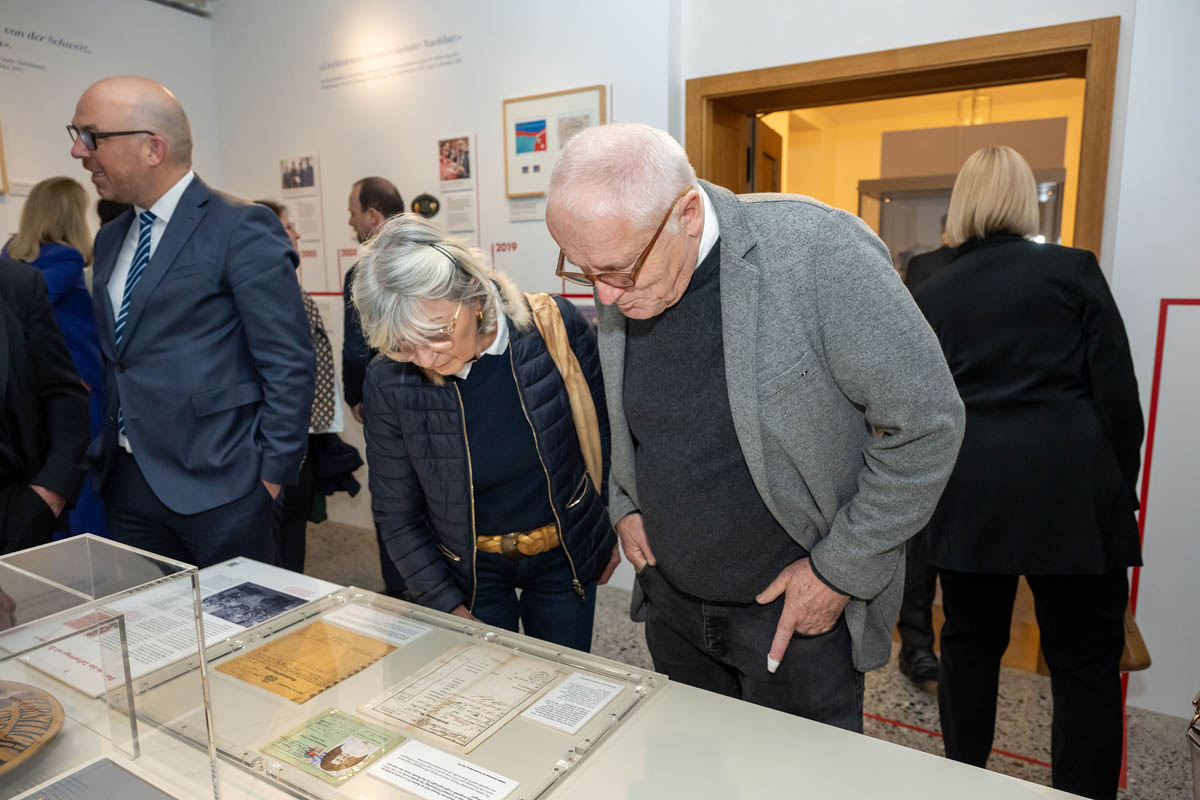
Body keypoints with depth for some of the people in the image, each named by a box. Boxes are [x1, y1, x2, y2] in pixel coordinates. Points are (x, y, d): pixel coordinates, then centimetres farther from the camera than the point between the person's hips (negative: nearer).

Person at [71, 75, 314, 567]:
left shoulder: (242, 228, -12)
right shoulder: (110, 239, 13)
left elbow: (289, 364, -15)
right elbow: (112, 360, 20)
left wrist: (272, 475, -15)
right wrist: (103, 456, 15)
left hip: (217, 486, -7)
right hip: (125, 485, 7)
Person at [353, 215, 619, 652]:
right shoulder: (390, 381, -19)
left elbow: (604, 428, -4)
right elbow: (395, 515, -7)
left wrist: (611, 528, 5)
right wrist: (449, 606, -8)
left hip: (564, 555, 1)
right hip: (470, 571, 0)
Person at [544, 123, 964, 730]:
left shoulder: (818, 251, -24)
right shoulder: (619, 286, -6)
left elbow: (926, 424, -17)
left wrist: (840, 570, -14)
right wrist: (624, 505, 4)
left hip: (798, 610, -5)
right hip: (670, 601, 6)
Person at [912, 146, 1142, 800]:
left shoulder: (930, 293, 5)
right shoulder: (1073, 269, -1)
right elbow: (1117, 391, -1)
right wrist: (1120, 485, 9)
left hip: (967, 495, 3)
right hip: (1070, 491, -2)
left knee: (970, 642, 16)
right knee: (1085, 662, 9)